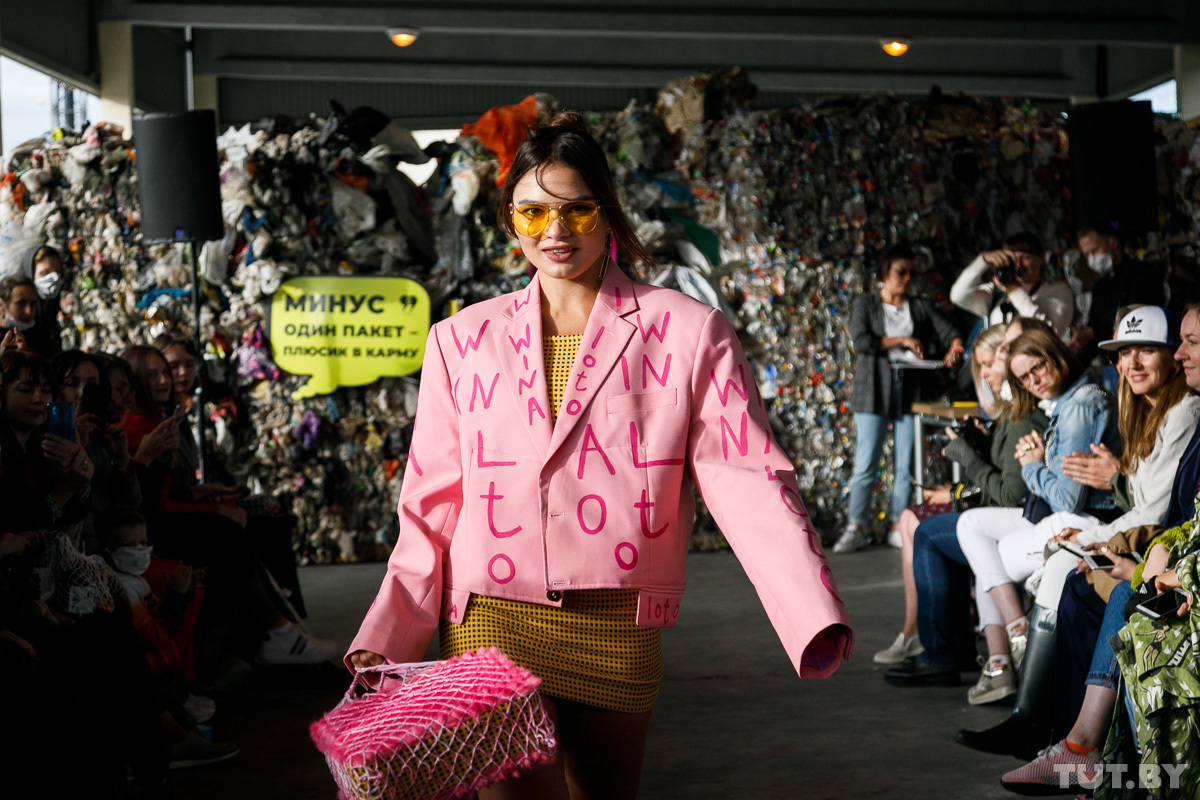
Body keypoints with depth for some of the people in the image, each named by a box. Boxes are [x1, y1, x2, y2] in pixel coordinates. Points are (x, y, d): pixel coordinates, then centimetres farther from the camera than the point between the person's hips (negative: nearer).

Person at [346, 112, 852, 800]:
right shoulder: (462, 341, 8)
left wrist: (816, 620, -22)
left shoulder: (689, 333, 1)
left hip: (618, 634, 0)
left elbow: (748, 481, -9)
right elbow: (432, 510, 10)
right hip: (492, 627, 0)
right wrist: (385, 640, 1)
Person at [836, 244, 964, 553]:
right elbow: (861, 340, -6)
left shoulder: (921, 308, 15)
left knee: (905, 466, 0)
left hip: (909, 390, 2)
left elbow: (949, 332, 6)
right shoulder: (865, 304, 9)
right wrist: (901, 341, -11)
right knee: (865, 464, -6)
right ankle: (856, 528, -2)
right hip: (873, 391, -2)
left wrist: (954, 349, -16)